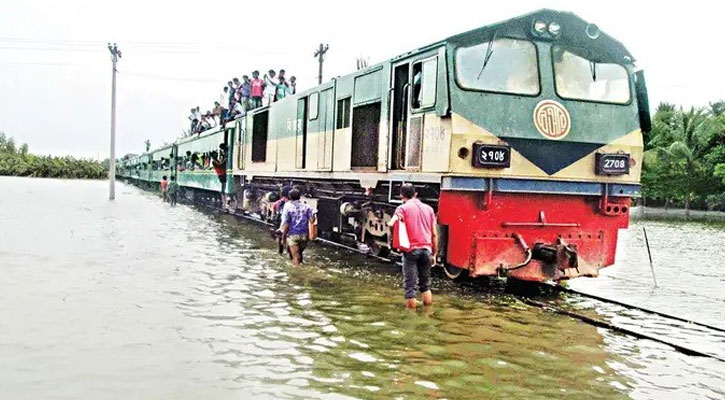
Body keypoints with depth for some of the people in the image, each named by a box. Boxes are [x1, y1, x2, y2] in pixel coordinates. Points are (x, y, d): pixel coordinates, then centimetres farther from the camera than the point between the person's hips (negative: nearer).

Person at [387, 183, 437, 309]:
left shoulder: (403, 208, 0)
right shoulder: (428, 209, 13)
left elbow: (391, 224, -17)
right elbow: (434, 235, 12)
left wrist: (398, 218, 1)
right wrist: (434, 254, 17)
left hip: (411, 250, -4)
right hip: (426, 249, 4)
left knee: (409, 284, 2)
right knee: (425, 283, 18)